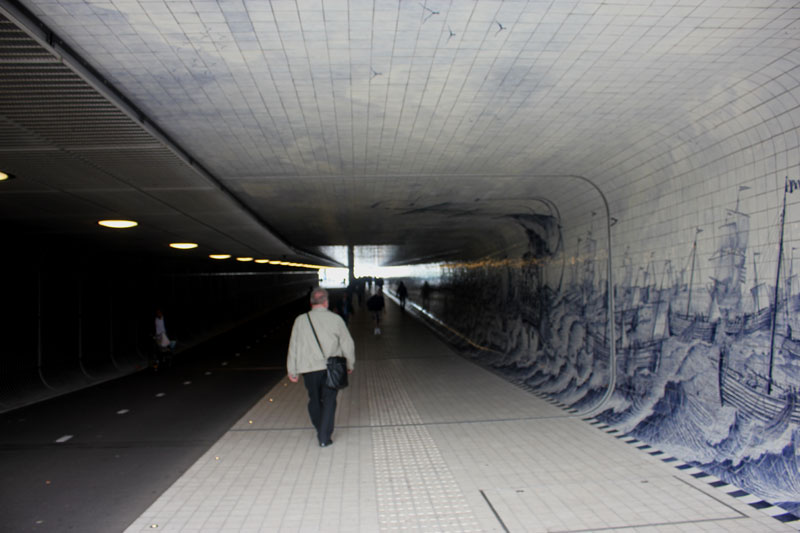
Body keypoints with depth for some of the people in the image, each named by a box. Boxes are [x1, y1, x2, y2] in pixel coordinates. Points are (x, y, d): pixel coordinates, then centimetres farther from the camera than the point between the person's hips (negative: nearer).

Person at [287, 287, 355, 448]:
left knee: (314, 400, 19)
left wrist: (292, 371, 12)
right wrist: (350, 364, 16)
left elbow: (293, 347, 3)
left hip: (308, 368, 2)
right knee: (329, 401, 6)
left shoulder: (300, 320, 0)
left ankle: (320, 432, 35)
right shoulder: (335, 319, -2)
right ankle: (324, 437, 2)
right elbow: (347, 344, 2)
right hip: (330, 368, -2)